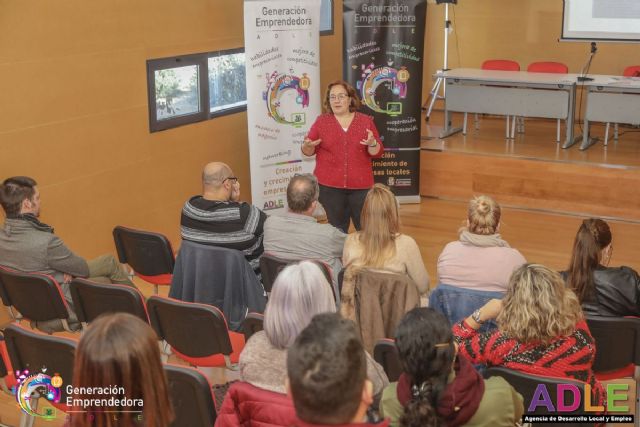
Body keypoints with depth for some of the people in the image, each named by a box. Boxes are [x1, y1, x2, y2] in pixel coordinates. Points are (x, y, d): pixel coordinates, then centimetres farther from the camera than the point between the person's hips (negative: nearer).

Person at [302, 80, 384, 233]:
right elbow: (308, 151, 7)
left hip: (360, 185, 0)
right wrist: (308, 146, -16)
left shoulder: (366, 121, 5)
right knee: (337, 229, 5)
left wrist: (372, 144, -17)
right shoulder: (321, 121, 4)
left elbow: (378, 152, 4)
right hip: (329, 186, 0)